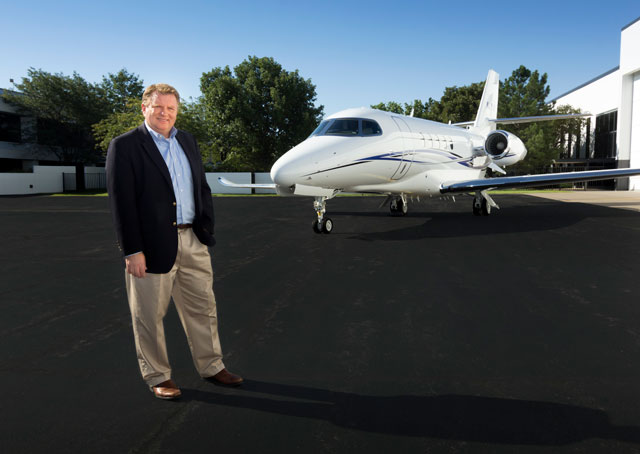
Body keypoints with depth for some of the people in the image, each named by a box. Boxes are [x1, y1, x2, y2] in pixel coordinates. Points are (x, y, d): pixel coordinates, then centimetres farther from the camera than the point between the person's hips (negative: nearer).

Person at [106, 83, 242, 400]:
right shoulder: (125, 146, -6)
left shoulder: (187, 141, 13)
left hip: (193, 242, 6)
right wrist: (132, 251, -15)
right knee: (150, 317, 8)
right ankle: (157, 376, 26)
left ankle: (211, 367, 30)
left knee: (203, 308, 14)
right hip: (153, 244, -5)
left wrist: (207, 227, 8)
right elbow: (121, 202, -11)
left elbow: (202, 187, 17)